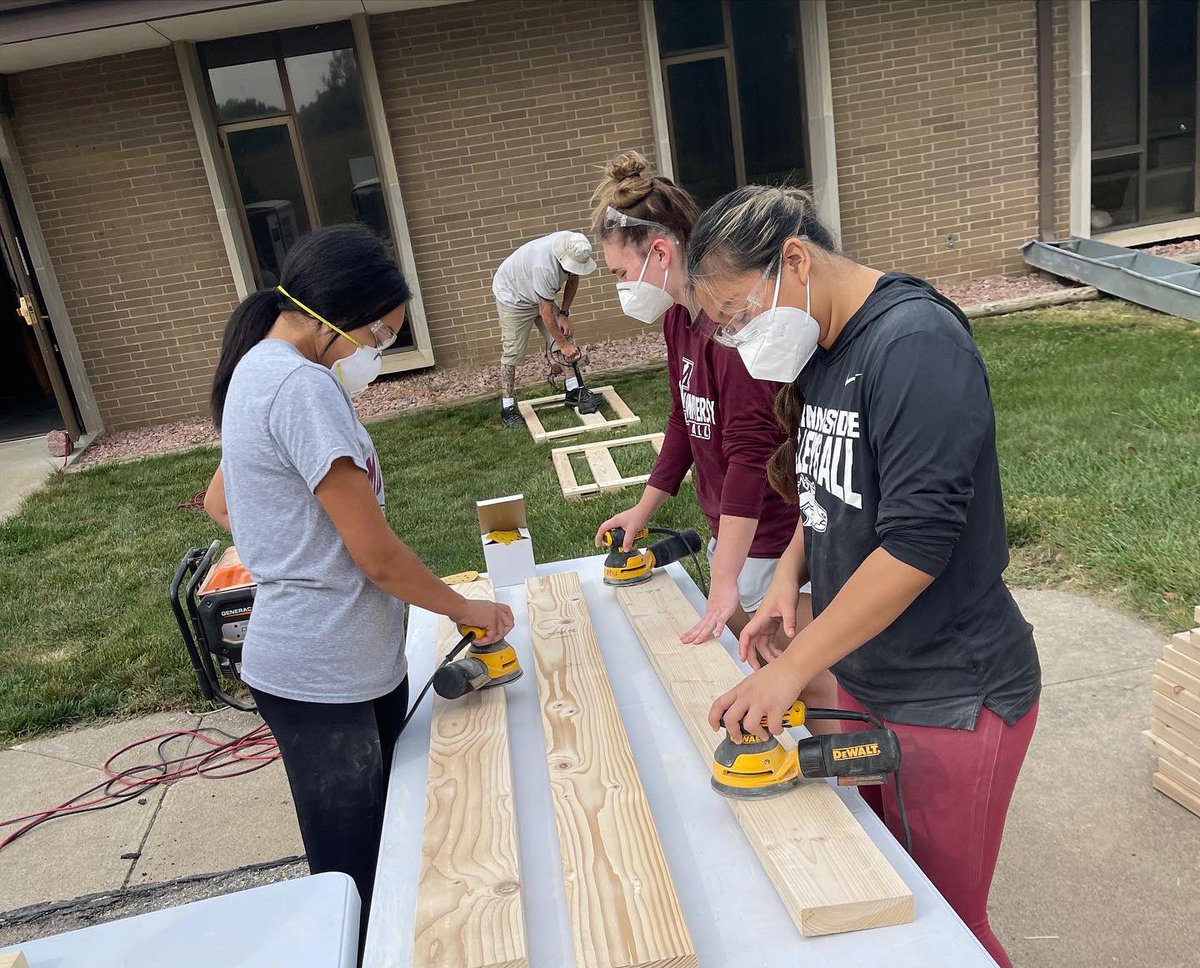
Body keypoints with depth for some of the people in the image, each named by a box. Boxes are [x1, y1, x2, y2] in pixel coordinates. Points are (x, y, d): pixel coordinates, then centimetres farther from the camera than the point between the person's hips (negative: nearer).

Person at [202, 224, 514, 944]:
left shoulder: (259, 370, 11)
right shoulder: (302, 387, -21)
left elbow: (220, 501, 24)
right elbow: (379, 556, -20)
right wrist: (466, 608, -4)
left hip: (359, 660, 10)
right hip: (322, 677, -10)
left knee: (390, 855, 20)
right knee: (356, 881, 6)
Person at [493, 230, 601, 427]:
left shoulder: (573, 248, -19)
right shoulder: (545, 267, -41)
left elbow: (572, 279, 2)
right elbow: (546, 313, -32)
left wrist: (564, 314, -5)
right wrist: (563, 345, -23)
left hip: (541, 296, 7)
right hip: (513, 297, -7)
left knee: (565, 336, -2)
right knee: (512, 354, -7)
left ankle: (574, 392, 4)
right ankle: (508, 409, 0)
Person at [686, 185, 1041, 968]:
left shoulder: (914, 344, -21)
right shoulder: (821, 351, 5)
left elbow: (918, 541, -26)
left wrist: (791, 670, -21)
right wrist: (790, 575, 1)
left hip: (952, 700, -8)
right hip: (862, 680, 8)